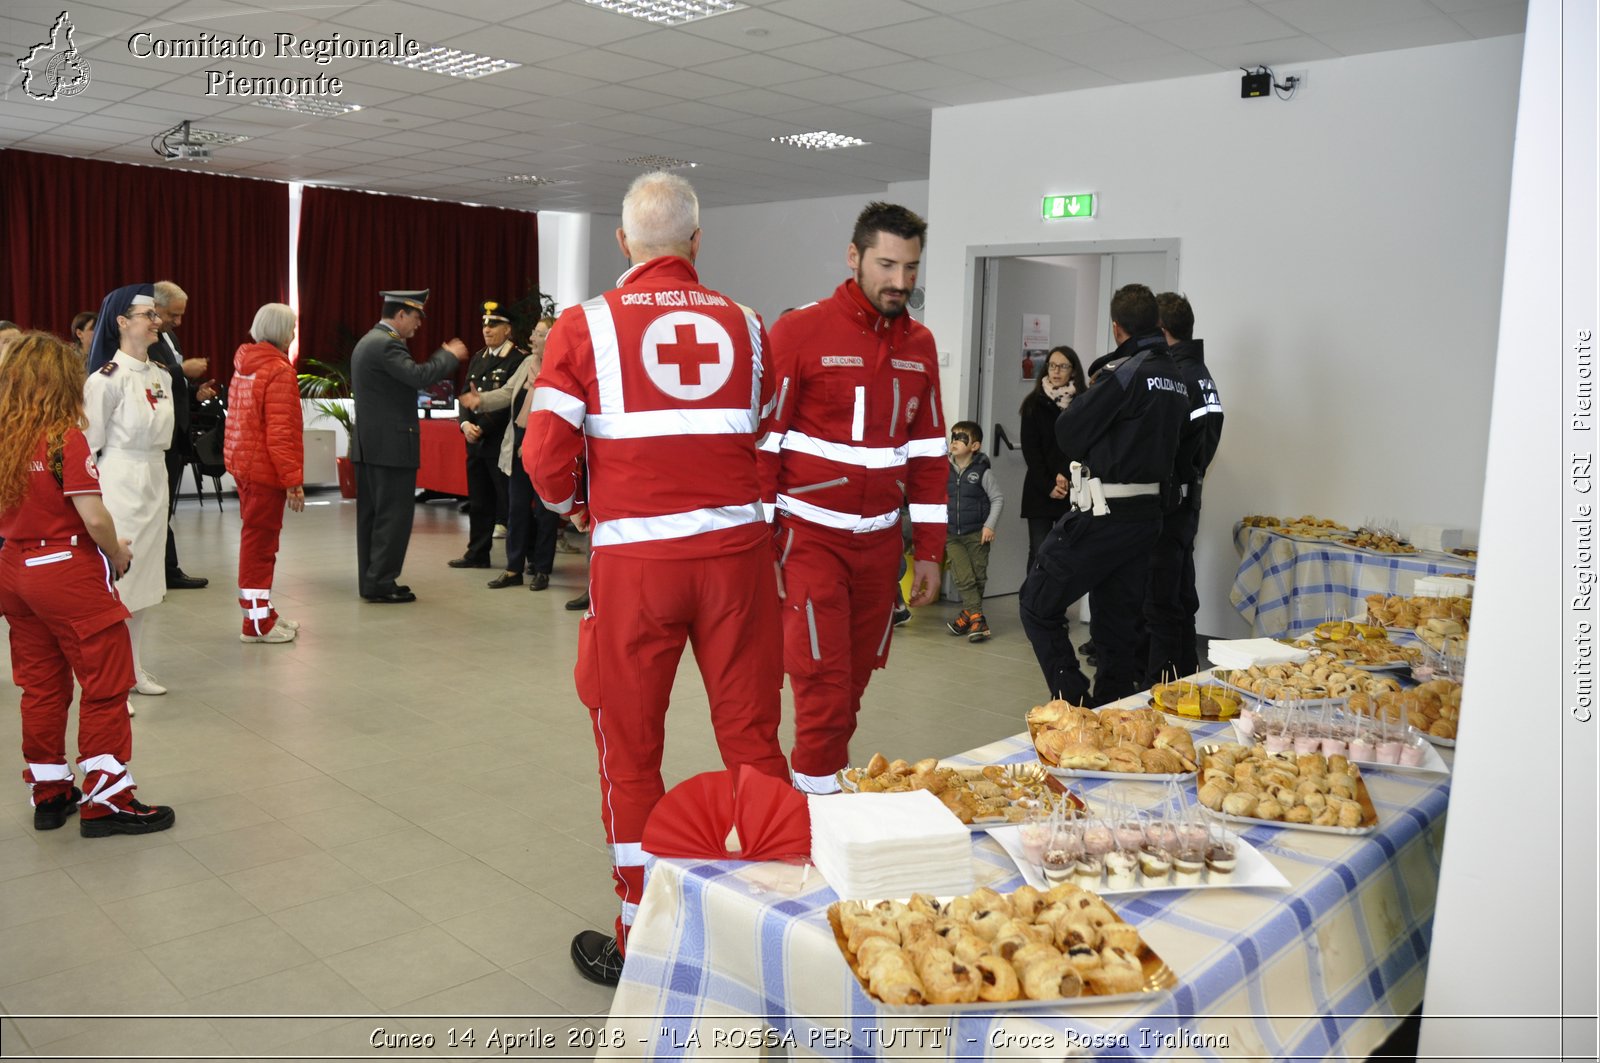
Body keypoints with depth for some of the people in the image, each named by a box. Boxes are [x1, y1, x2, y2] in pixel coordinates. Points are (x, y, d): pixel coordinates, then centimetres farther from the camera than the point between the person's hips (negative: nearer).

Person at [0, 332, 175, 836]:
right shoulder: (67, 439, -16)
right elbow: (94, 517, -22)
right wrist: (117, 554, -4)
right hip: (68, 572, -7)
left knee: (41, 685, 17)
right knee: (105, 686, 4)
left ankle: (49, 792, 27)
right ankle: (106, 799, 9)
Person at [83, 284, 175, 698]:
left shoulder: (162, 376, 9)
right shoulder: (107, 379, -13)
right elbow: (91, 445, -10)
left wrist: (154, 476, 15)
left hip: (155, 481, 7)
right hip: (119, 485, -7)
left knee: (146, 584, 14)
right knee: (116, 584, -3)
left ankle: (134, 669, 26)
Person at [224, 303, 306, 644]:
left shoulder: (244, 365, 12)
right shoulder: (279, 371, -14)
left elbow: (243, 420, 15)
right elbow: (280, 434, -21)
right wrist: (294, 480, -20)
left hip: (241, 462, 9)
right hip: (265, 467, -9)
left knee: (255, 537, 17)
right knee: (261, 541, -2)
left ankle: (261, 610, 28)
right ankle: (257, 622, 5)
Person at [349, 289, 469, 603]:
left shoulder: (367, 342, 17)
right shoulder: (386, 344, -15)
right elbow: (419, 376, -26)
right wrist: (450, 355, -11)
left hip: (369, 443, 10)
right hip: (391, 443, -10)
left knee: (372, 514, 10)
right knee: (394, 514, -6)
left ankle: (371, 580, 15)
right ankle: (381, 581, -4)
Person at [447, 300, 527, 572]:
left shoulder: (518, 359, -9)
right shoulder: (478, 358, 16)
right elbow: (466, 395, 14)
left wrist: (483, 428, -16)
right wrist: (465, 424, -4)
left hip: (502, 441, -7)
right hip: (476, 442, 7)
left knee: (509, 501, -2)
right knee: (479, 502, 13)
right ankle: (477, 554, 23)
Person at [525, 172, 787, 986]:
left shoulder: (585, 326, 0)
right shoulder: (744, 325, 7)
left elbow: (548, 460, -4)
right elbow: (766, 441, 3)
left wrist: (568, 499, 17)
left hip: (635, 559, -2)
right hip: (737, 550, 2)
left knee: (630, 748, 11)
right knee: (751, 737, 12)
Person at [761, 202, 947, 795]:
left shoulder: (919, 345, 9)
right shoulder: (801, 331, -8)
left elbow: (928, 452, 12)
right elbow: (761, 443, -8)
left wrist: (928, 552, 9)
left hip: (879, 541, 5)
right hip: (810, 538, -5)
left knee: (854, 679, 11)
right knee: (823, 683, -7)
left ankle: (829, 782, 27)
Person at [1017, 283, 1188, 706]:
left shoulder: (1124, 373, -15)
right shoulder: (1176, 378, 10)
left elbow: (1069, 435, -13)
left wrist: (1089, 393, 4)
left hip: (1101, 514, -8)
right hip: (1147, 512, 8)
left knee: (1037, 605, 3)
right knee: (1119, 621, 14)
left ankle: (1073, 702, -2)